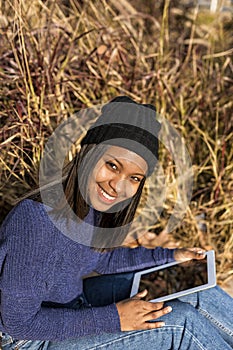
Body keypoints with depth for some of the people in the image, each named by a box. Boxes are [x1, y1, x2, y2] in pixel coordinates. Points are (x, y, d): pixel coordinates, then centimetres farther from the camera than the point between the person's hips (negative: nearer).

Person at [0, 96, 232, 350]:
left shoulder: (91, 200, -11)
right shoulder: (35, 222, -34)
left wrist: (171, 256, 3)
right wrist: (113, 319, -26)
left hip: (74, 302, 7)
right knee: (182, 323, -17)